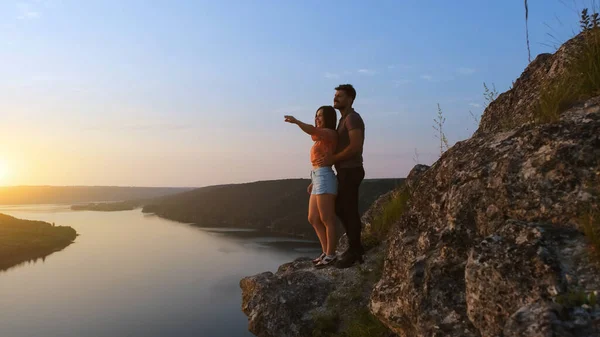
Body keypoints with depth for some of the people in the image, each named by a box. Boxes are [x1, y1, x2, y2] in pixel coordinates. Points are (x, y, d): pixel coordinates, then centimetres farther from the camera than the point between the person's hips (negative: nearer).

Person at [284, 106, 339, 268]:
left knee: (327, 220, -4)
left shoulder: (330, 133, -5)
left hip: (324, 179, -10)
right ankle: (326, 252, 21)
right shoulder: (322, 137, 23)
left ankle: (331, 255, 5)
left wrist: (296, 121, -41)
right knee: (313, 219, 13)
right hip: (318, 180, 10)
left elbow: (312, 130, -26)